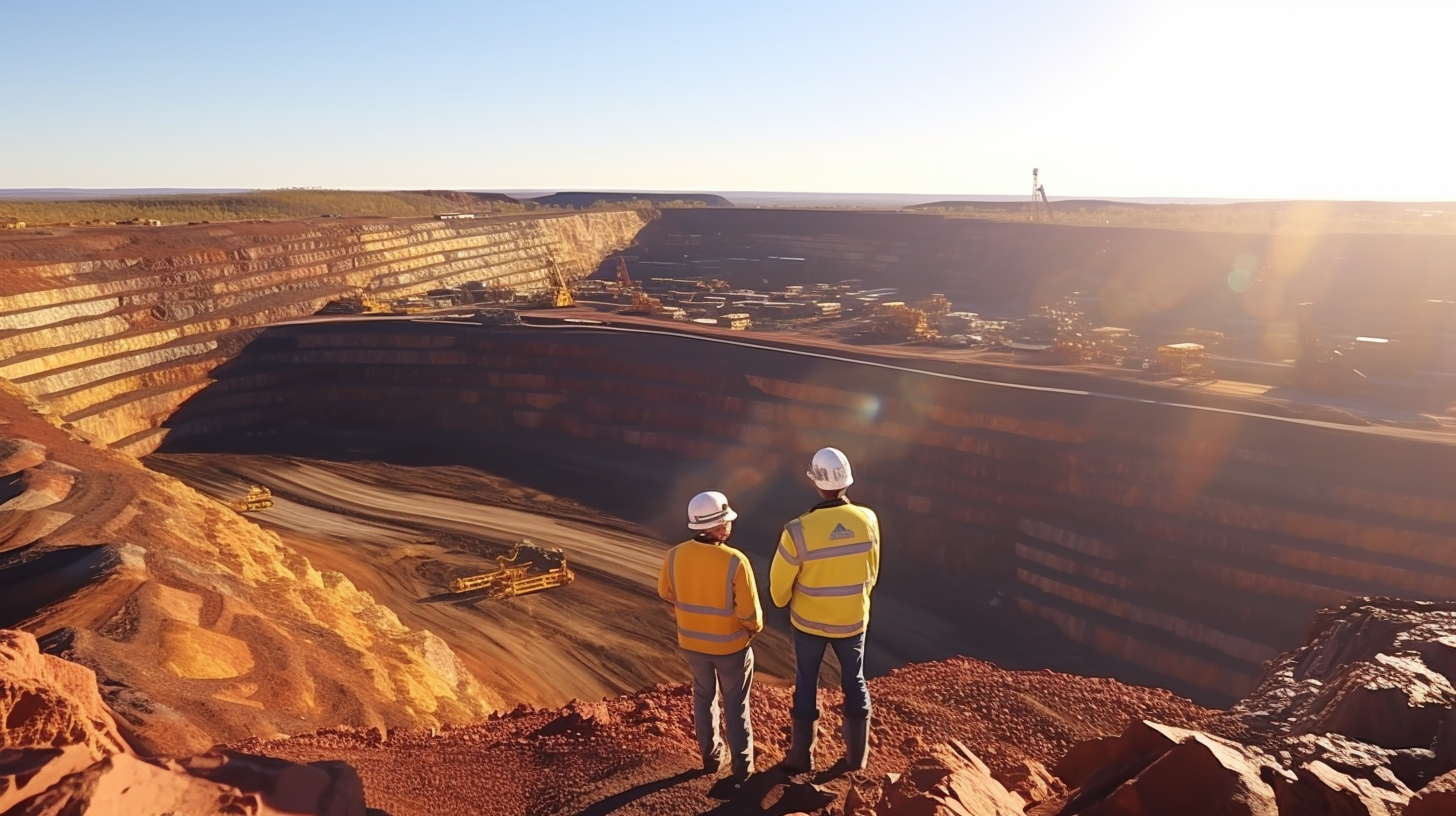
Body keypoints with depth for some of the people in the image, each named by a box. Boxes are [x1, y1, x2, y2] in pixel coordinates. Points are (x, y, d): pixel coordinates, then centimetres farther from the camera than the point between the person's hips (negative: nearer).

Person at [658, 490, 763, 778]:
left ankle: (710, 757, 39)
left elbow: (666, 592, 2)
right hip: (730, 644, -3)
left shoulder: (675, 555, -16)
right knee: (736, 704, 18)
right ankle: (742, 765, 30)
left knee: (704, 697, 26)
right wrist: (755, 627, 0)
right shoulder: (735, 561, -29)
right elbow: (749, 612, -23)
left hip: (691, 641, 4)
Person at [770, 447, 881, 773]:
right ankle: (857, 755, 35)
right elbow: (872, 571, 0)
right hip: (853, 620, 2)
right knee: (854, 682, 21)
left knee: (806, 684, 17)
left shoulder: (799, 530, -28)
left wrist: (782, 601, 10)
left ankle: (802, 755, 32)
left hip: (809, 620, -2)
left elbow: (780, 580, -13)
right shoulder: (867, 520, -17)